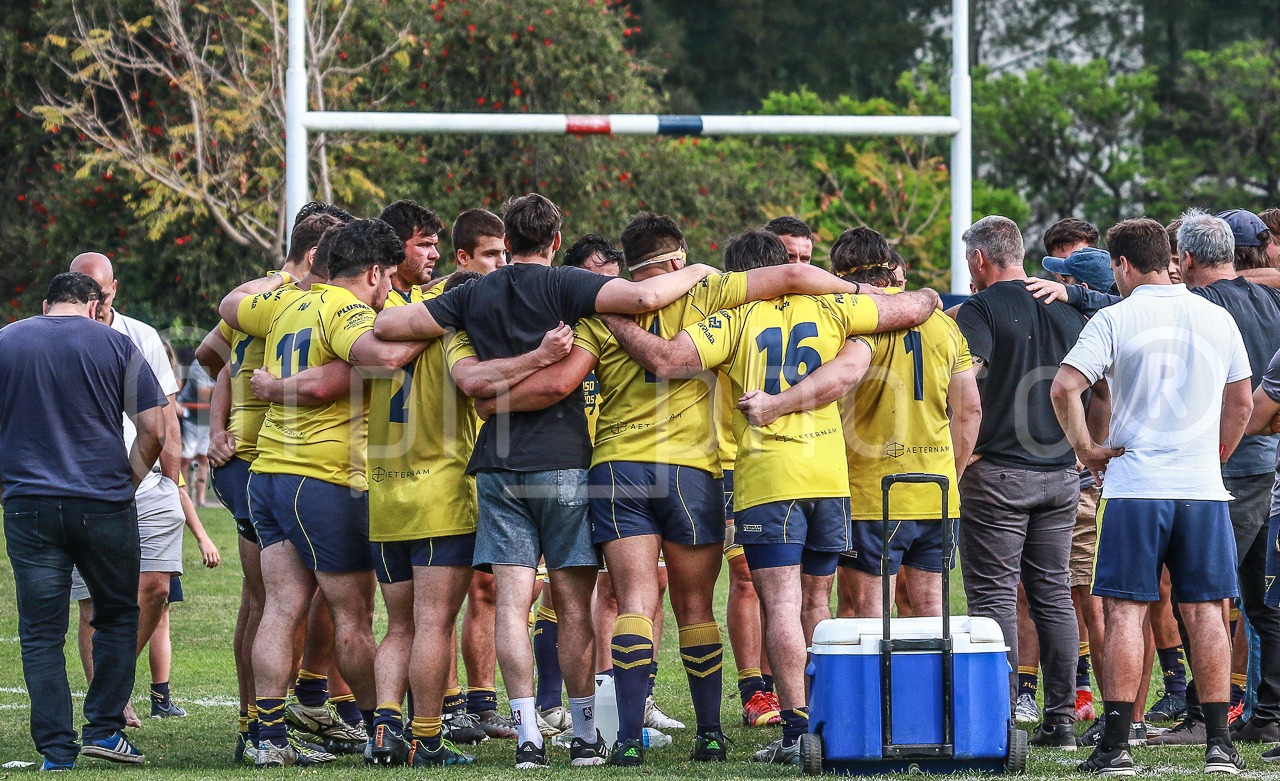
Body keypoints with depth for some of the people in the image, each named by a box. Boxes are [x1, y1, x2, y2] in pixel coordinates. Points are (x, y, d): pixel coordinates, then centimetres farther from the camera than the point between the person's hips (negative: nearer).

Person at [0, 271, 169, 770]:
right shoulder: (114, 344, 2)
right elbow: (155, 428, -2)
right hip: (104, 504, -1)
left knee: (41, 632, 4)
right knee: (117, 616, 16)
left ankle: (56, 751, 0)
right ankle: (104, 729, 10)